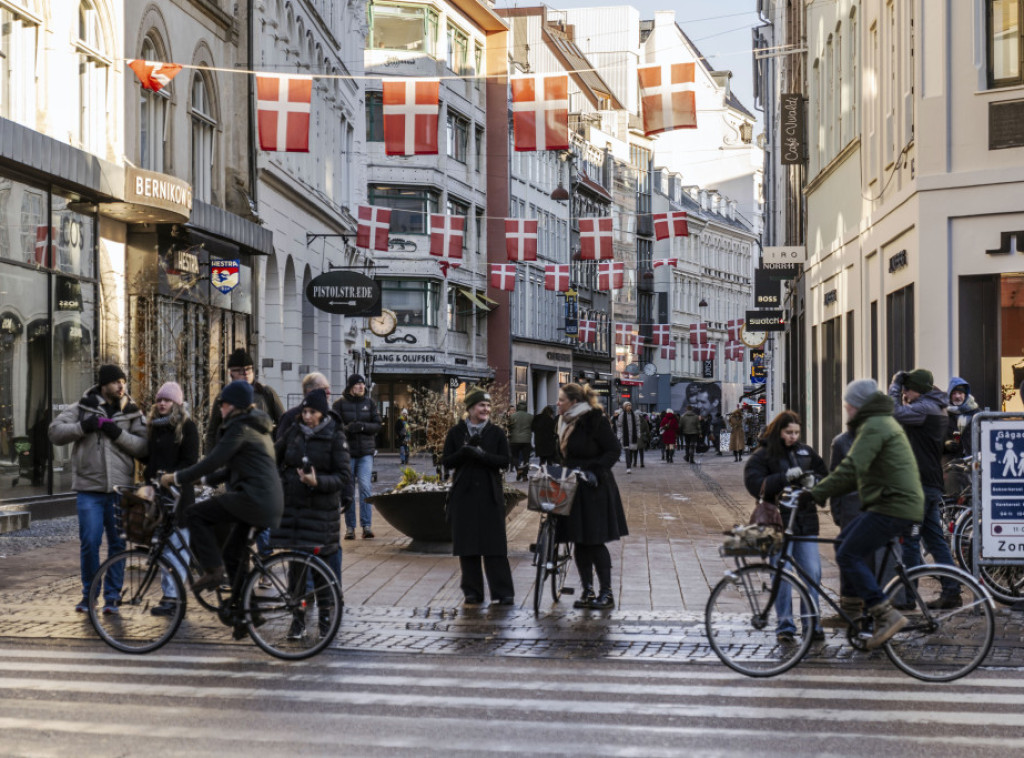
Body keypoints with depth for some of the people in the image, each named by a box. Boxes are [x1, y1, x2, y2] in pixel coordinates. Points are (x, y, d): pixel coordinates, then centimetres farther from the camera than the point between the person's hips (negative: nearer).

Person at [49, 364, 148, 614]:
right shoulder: (82, 408, 5)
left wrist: (118, 433, -15)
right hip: (89, 489, -1)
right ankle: (88, 594, 14)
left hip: (120, 490, 1)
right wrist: (83, 427, -15)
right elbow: (55, 432, -2)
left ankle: (112, 596, 16)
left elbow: (144, 447, -3)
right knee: (90, 543, -3)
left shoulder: (132, 413, 7)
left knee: (118, 544, 6)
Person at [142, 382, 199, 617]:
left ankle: (172, 596, -7)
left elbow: (190, 461, -8)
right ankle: (168, 592, 14)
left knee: (176, 546, -8)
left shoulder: (187, 426, -2)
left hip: (178, 492, -6)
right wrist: (148, 472, 6)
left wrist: (170, 475, -17)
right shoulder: (152, 426, 17)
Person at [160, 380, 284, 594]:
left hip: (254, 498, -10)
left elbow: (213, 461, -14)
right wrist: (205, 479, 22)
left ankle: (213, 570, -10)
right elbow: (231, 468, 27)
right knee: (234, 560, 19)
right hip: (271, 503, 10)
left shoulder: (240, 427, -7)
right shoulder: (255, 426, 23)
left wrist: (177, 478, -8)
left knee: (196, 514, -6)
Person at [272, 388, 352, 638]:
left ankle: (326, 615, 17)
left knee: (322, 562, 1)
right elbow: (274, 456, 22)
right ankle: (298, 618, 12)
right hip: (293, 505, 3)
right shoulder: (294, 432, 6)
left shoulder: (336, 437, -5)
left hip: (322, 508, -3)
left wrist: (318, 482, -24)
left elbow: (344, 476, -10)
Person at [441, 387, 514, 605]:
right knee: (467, 546, 3)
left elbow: (506, 461, -3)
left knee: (495, 546, -3)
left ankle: (503, 593, 1)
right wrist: (464, 452, -15)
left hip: (490, 496, -1)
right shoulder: (456, 432, 6)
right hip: (464, 496, 1)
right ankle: (472, 593, 11)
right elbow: (446, 461, 3)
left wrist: (482, 455, -17)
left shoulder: (497, 432, 4)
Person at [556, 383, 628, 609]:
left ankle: (606, 592, 3)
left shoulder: (595, 421, -11)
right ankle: (587, 591, 15)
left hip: (595, 490, -7)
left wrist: (594, 469, -21)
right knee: (580, 543, 8)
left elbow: (614, 450, -12)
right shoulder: (564, 422, 11)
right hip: (573, 489, 7)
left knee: (595, 542, -5)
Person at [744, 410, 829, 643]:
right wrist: (785, 477, -21)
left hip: (806, 521, 4)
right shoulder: (762, 455, 1)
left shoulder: (806, 452, 14)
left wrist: (814, 481, -3)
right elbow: (754, 484, -11)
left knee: (812, 572, 0)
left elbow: (825, 475, 20)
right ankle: (785, 626, 6)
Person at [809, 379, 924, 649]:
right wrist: (823, 490, 18)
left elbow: (851, 469, -23)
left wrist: (814, 494, -21)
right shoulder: (884, 422, 23)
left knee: (849, 556, -11)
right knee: (845, 544, 16)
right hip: (903, 503, 11)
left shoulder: (873, 427, -11)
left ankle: (886, 614, -14)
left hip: (892, 505, -11)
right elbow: (859, 471, 25)